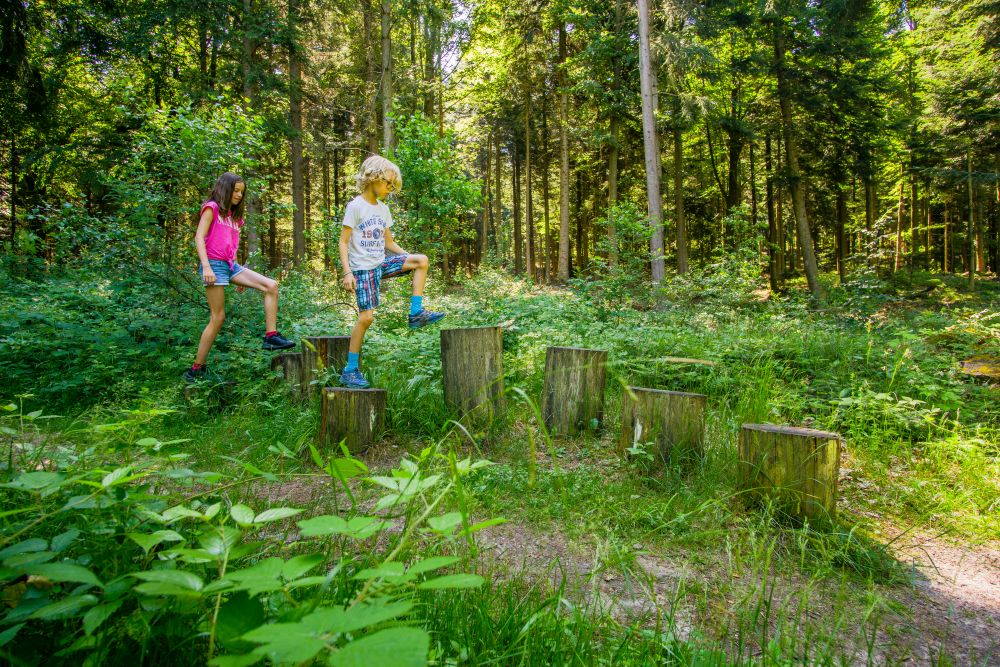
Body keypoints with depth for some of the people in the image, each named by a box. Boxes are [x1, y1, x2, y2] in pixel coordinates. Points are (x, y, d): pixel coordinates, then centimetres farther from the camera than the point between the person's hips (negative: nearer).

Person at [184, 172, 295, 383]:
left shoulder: (233, 215, 21)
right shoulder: (212, 208, -1)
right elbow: (199, 238, -9)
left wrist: (240, 276, 18)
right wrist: (206, 267, -20)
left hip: (230, 264, 7)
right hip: (214, 264, -7)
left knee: (271, 286, -10)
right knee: (218, 318, -7)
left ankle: (271, 336, -12)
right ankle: (197, 369, 2)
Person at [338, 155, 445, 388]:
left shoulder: (383, 209, 13)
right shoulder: (355, 206, -8)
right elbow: (343, 242, -9)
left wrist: (410, 260, 8)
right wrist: (347, 272, -18)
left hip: (382, 264, 7)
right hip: (363, 268, -6)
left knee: (422, 260, -9)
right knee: (366, 316, -12)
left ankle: (416, 312, -8)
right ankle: (350, 371, -1)